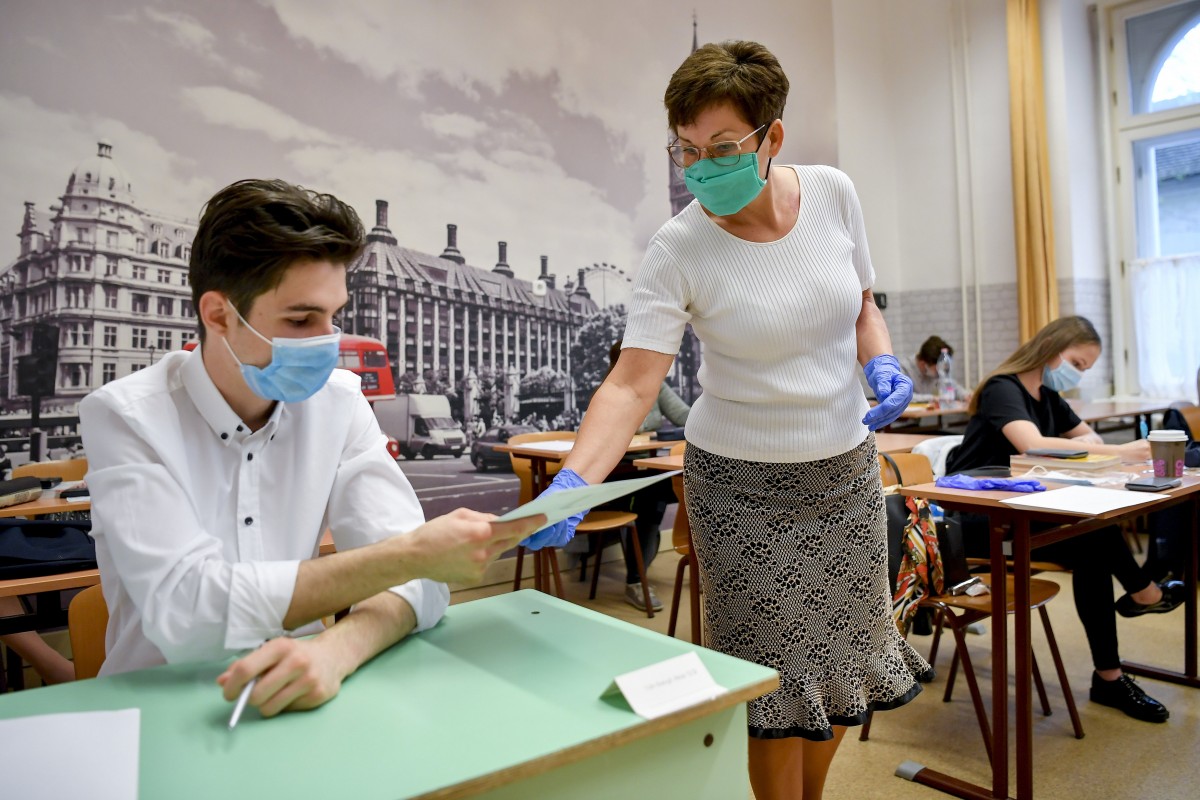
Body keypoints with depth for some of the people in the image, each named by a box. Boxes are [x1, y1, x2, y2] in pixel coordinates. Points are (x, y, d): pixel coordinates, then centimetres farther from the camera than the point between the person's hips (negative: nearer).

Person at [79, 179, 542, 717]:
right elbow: (184, 612, -24)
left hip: (291, 701, 1)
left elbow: (416, 578, -10)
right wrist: (411, 553, -26)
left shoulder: (338, 401, -3)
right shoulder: (125, 416, -11)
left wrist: (335, 649, -31)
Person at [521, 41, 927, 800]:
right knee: (778, 680, 4)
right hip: (743, 482, -4)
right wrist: (571, 484, -37)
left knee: (845, 663, 17)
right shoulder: (679, 249, -17)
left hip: (847, 467, 5)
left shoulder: (833, 194, -6)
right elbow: (632, 383, -24)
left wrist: (883, 364, -11)